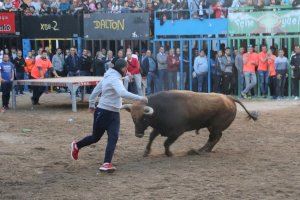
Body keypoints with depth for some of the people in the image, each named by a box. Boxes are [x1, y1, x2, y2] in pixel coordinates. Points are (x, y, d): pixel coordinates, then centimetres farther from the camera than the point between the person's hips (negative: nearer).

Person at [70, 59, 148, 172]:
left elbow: (96, 90, 21)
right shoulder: (114, 79, -19)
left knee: (113, 138, -1)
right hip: (103, 113, -9)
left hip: (114, 114, 9)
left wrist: (91, 104, 31)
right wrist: (139, 98, -35)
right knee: (96, 137, 2)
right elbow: (123, 93, -36)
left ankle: (106, 164, -3)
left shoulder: (109, 77, 12)